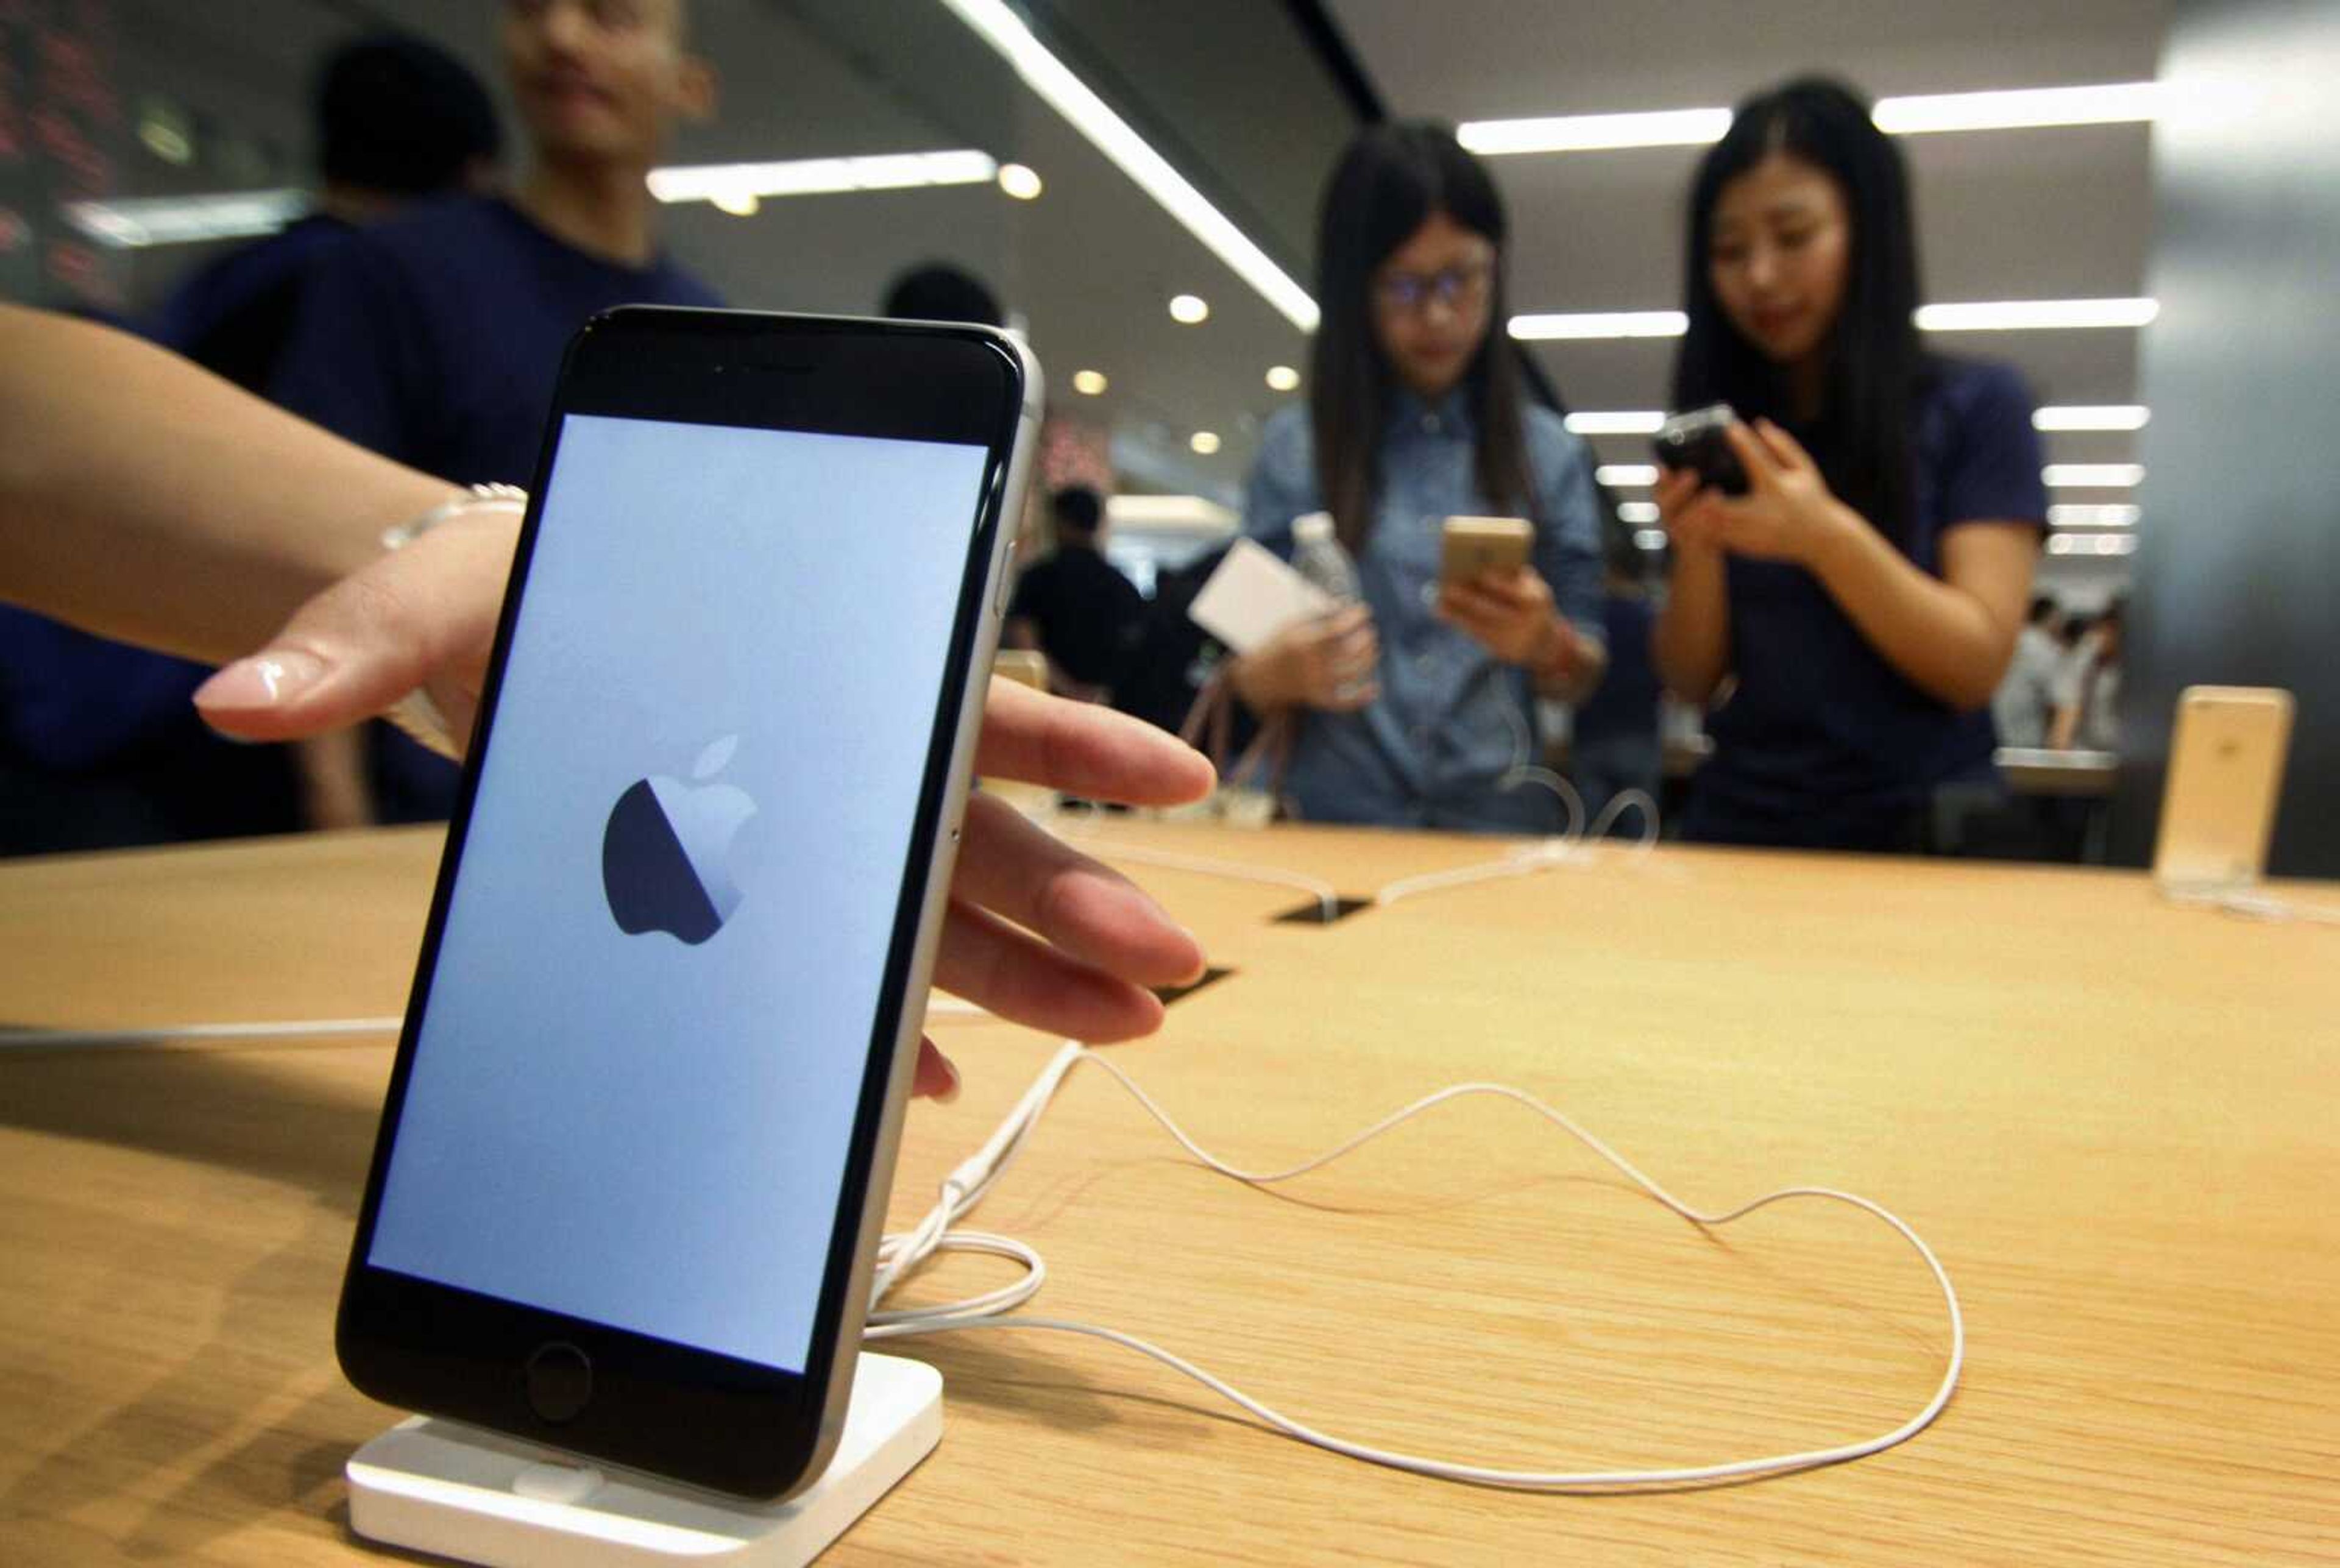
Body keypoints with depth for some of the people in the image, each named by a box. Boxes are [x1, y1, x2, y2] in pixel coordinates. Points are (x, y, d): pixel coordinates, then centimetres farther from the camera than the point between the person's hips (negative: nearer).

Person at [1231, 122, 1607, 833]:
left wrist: (1543, 642, -11)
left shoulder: (1550, 452, 9)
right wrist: (1280, 672, -13)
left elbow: (1584, 676, 10)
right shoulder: (1293, 447, 6)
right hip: (1336, 818, 0)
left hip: (1501, 820, 0)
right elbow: (1250, 678, 9)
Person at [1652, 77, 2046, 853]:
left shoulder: (1977, 406, 0)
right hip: (1739, 830, 2)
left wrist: (1828, 537, -20)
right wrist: (1696, 550, -12)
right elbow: (1693, 682, 5)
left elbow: (1976, 667, -7)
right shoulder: (1720, 434, 7)